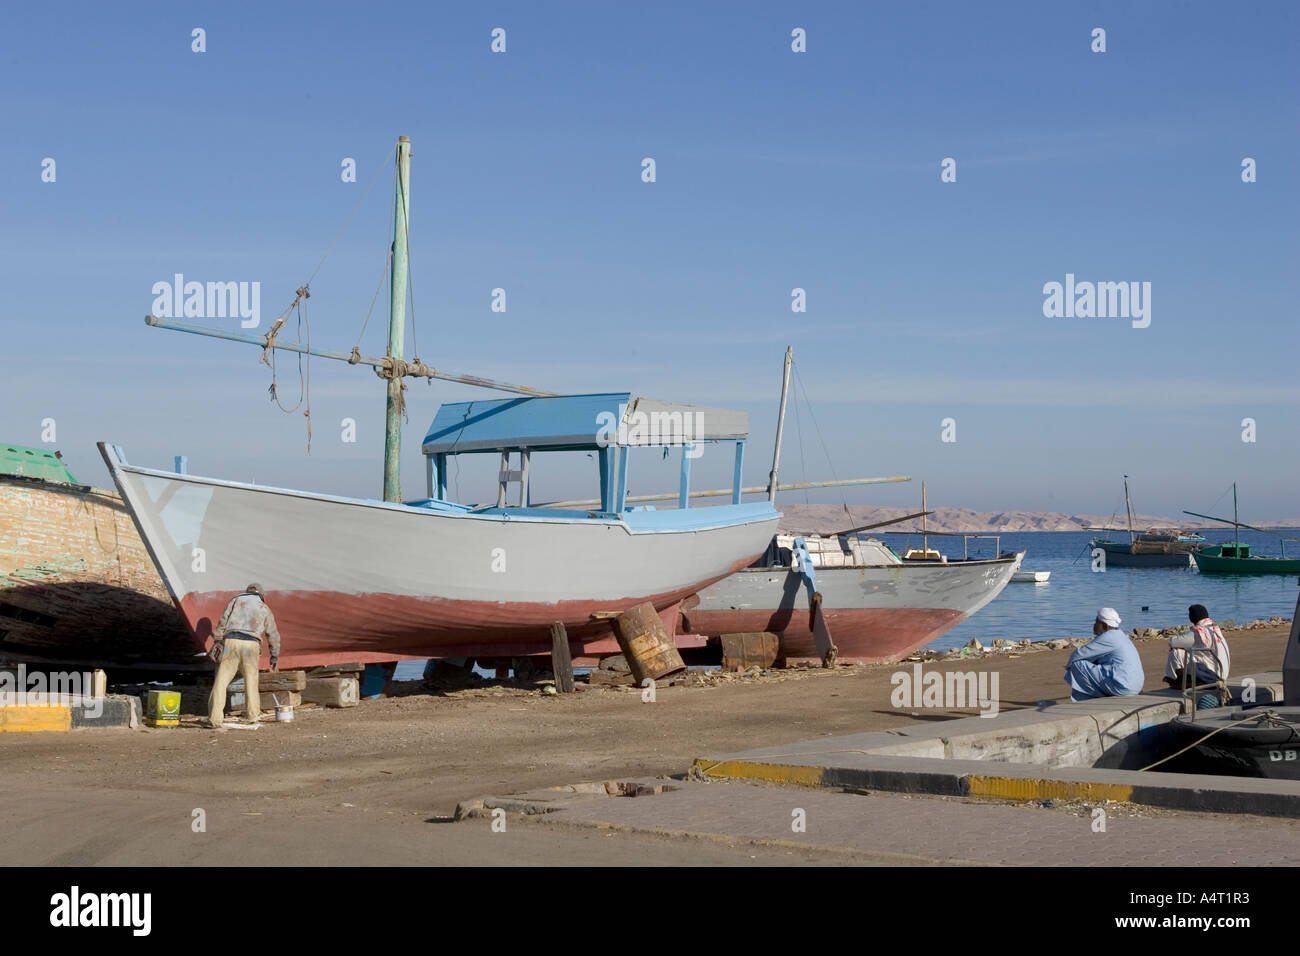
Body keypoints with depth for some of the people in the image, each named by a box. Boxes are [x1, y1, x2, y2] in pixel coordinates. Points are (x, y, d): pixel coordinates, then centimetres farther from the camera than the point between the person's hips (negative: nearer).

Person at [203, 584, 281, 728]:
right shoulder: (264, 609, 21)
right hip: (251, 645, 1)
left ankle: (215, 718, -9)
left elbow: (223, 620, 4)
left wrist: (217, 641, 2)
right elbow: (273, 635, 26)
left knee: (221, 680, -1)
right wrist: (274, 656, 34)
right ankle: (253, 715, 20)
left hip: (231, 641, -1)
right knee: (251, 679, 18)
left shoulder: (236, 600, 18)